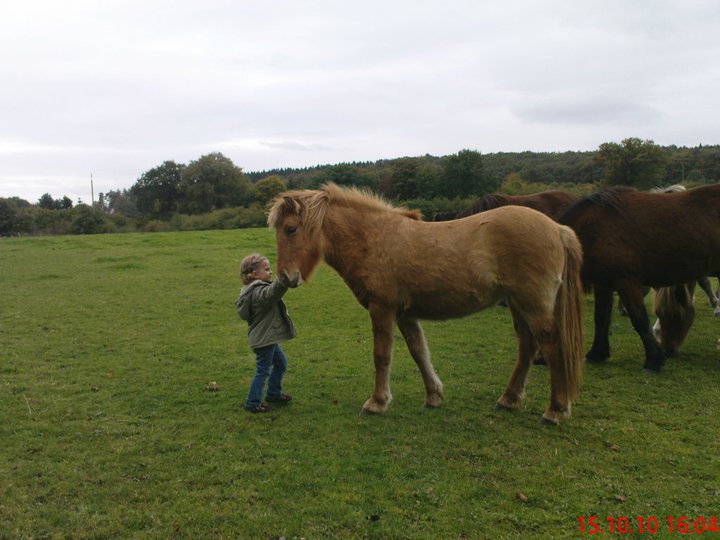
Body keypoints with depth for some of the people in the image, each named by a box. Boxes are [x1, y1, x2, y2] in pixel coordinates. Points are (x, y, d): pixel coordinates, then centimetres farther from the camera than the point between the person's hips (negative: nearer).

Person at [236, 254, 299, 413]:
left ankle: (274, 393, 38)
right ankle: (253, 403, 15)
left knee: (281, 363, 23)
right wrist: (283, 282, -63)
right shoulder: (259, 291, -25)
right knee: (263, 370, 2)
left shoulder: (253, 290, 8)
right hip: (264, 338, -11)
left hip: (268, 337, 11)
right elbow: (271, 293, -47)